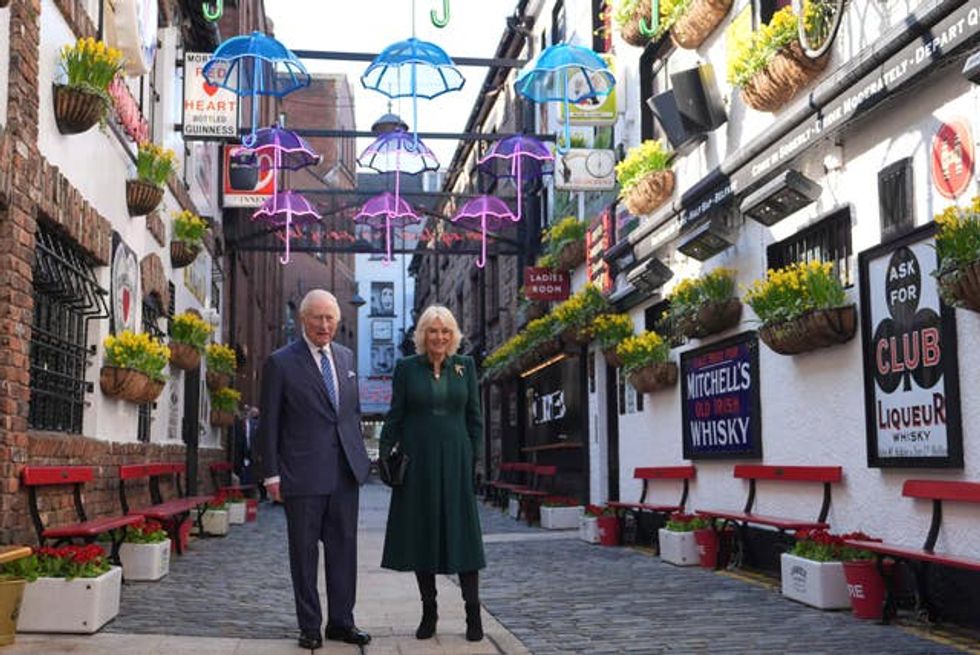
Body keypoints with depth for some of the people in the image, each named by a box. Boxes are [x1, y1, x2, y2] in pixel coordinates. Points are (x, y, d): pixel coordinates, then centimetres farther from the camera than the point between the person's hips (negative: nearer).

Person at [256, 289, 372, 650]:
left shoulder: (346, 357, 11)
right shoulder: (281, 362, -5)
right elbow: (269, 422, -4)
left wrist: (359, 455, 12)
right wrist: (272, 473, -7)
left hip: (345, 471, 5)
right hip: (303, 473, -5)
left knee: (344, 548, 10)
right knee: (304, 552, 6)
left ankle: (341, 622, 21)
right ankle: (310, 626, 17)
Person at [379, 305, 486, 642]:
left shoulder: (465, 366, 7)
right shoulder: (406, 368, 4)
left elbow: (475, 417, 8)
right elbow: (394, 417, 5)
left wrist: (477, 457, 2)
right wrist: (384, 455, -3)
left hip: (455, 460, 0)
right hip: (417, 461, 0)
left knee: (463, 533, 0)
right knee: (421, 534, 4)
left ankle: (473, 614, 6)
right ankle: (428, 612, 15)